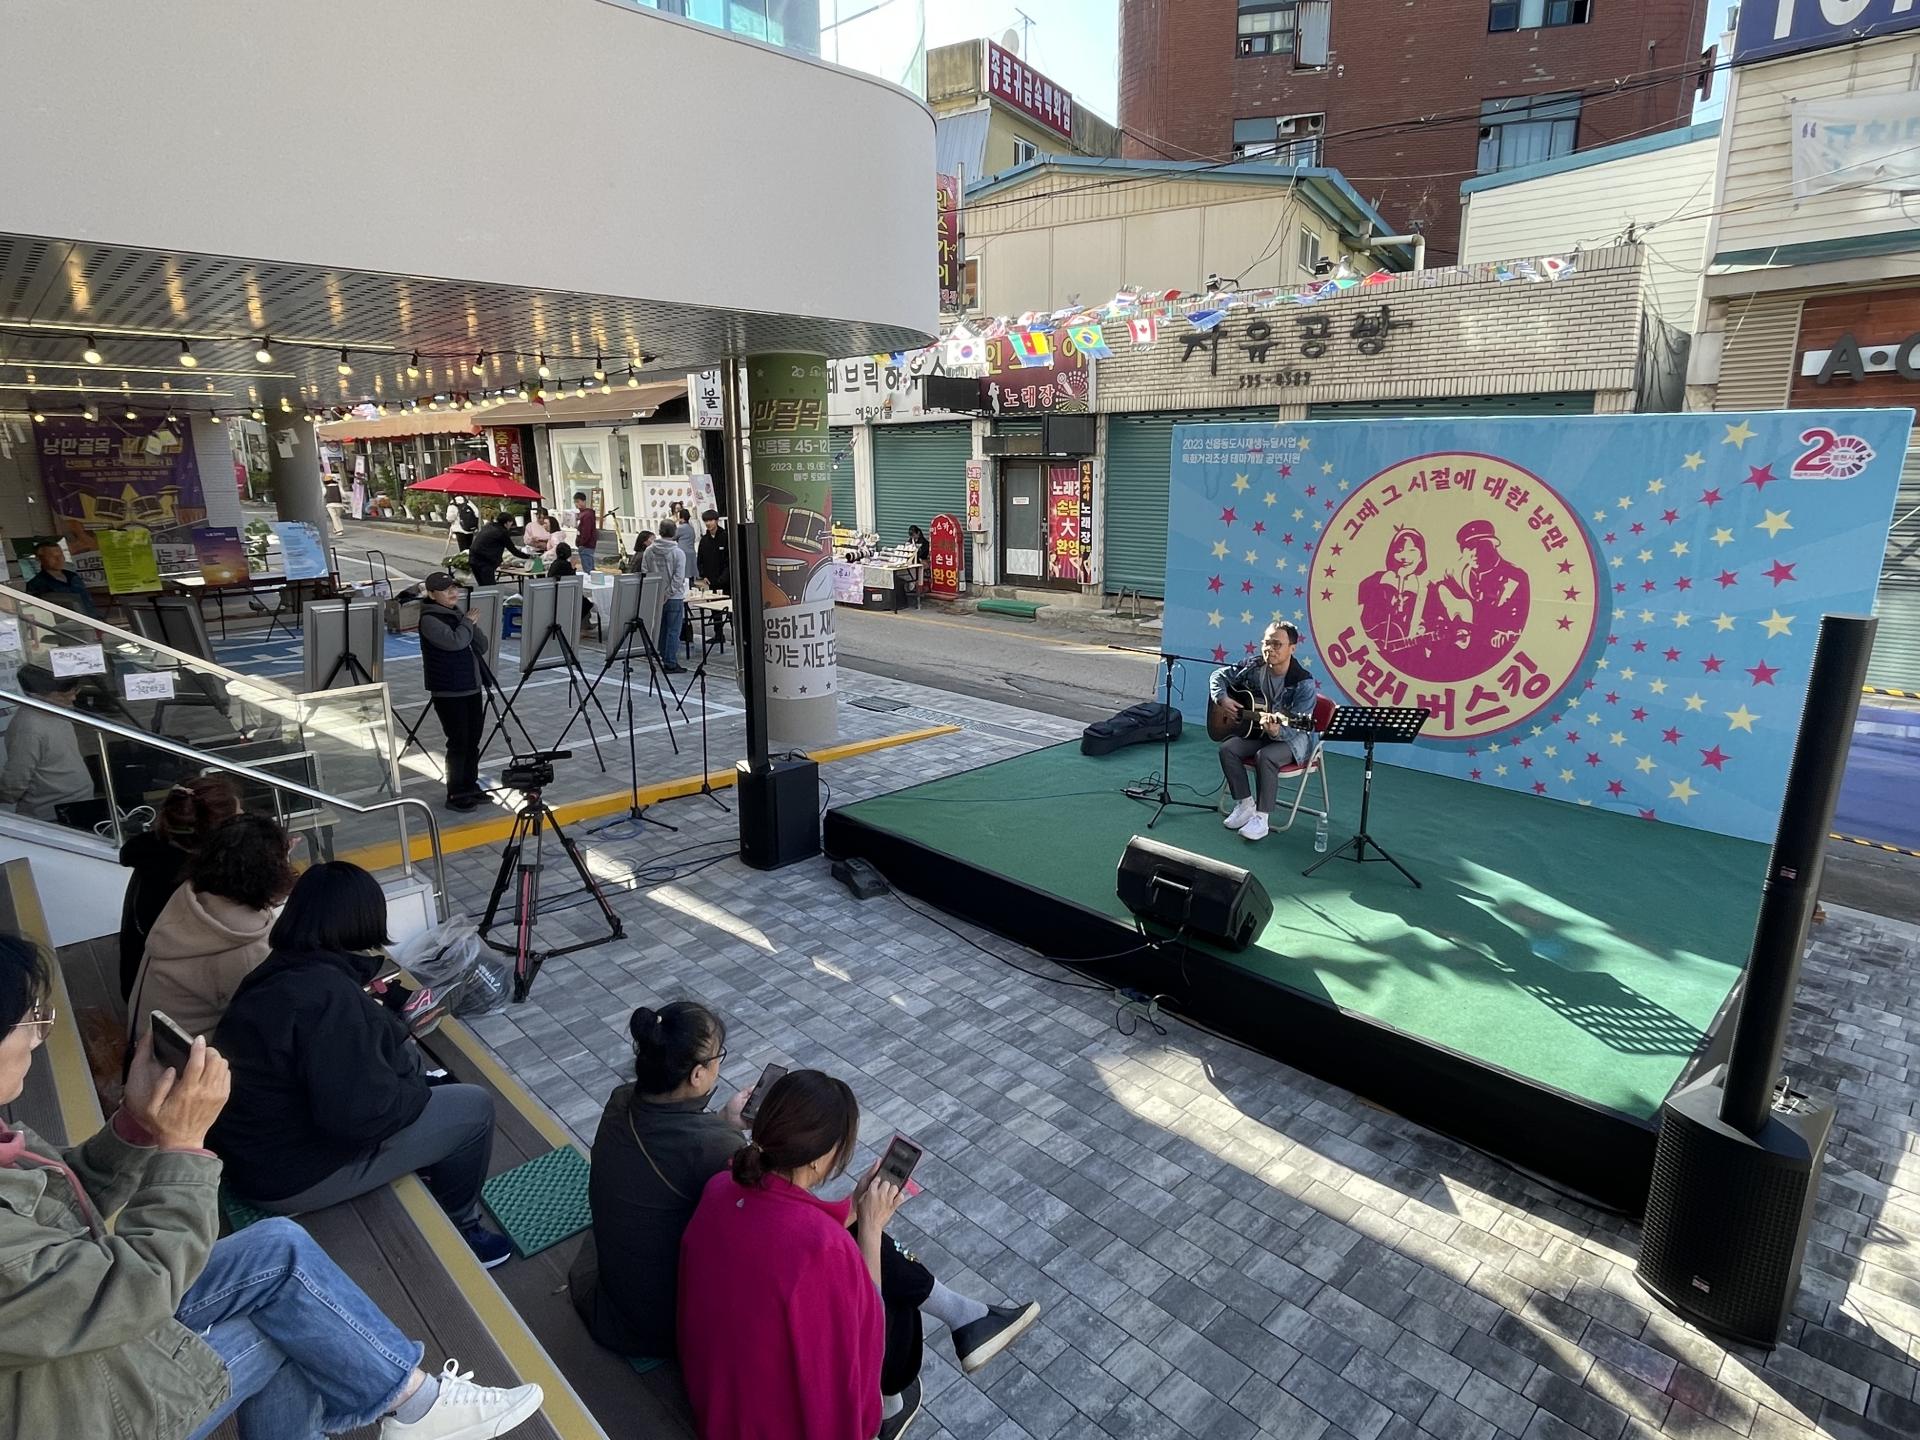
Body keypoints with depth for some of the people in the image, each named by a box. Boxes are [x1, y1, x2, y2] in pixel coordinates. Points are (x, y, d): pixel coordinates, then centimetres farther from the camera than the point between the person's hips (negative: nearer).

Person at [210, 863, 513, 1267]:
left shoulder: (281, 970, -2)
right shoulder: (329, 994, -30)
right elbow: (357, 1115, -29)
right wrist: (418, 1094, -12)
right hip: (290, 1175, -9)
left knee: (407, 1056, 19)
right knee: (474, 1108, -2)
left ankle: (423, 1179, 33)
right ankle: (457, 1232, 20)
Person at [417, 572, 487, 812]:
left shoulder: (459, 612, 13)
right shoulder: (430, 620, -11)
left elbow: (482, 647, 11)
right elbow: (455, 641, -27)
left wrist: (471, 624, -4)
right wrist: (468, 622, -10)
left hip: (472, 688, 7)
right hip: (448, 693, -7)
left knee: (473, 741, 12)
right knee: (458, 743, -5)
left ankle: (471, 786, 24)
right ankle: (455, 795, 3)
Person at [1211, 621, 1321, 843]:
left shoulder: (1304, 683, -23)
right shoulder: (1253, 668, -9)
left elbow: (1295, 727, -27)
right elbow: (1219, 676, 6)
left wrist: (1277, 731, -49)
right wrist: (1223, 700, -13)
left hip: (1294, 737, -5)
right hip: (1256, 730, 6)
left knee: (1265, 756, -34)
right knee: (1227, 748, -19)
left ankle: (1261, 817, -21)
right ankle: (1245, 804, -4)